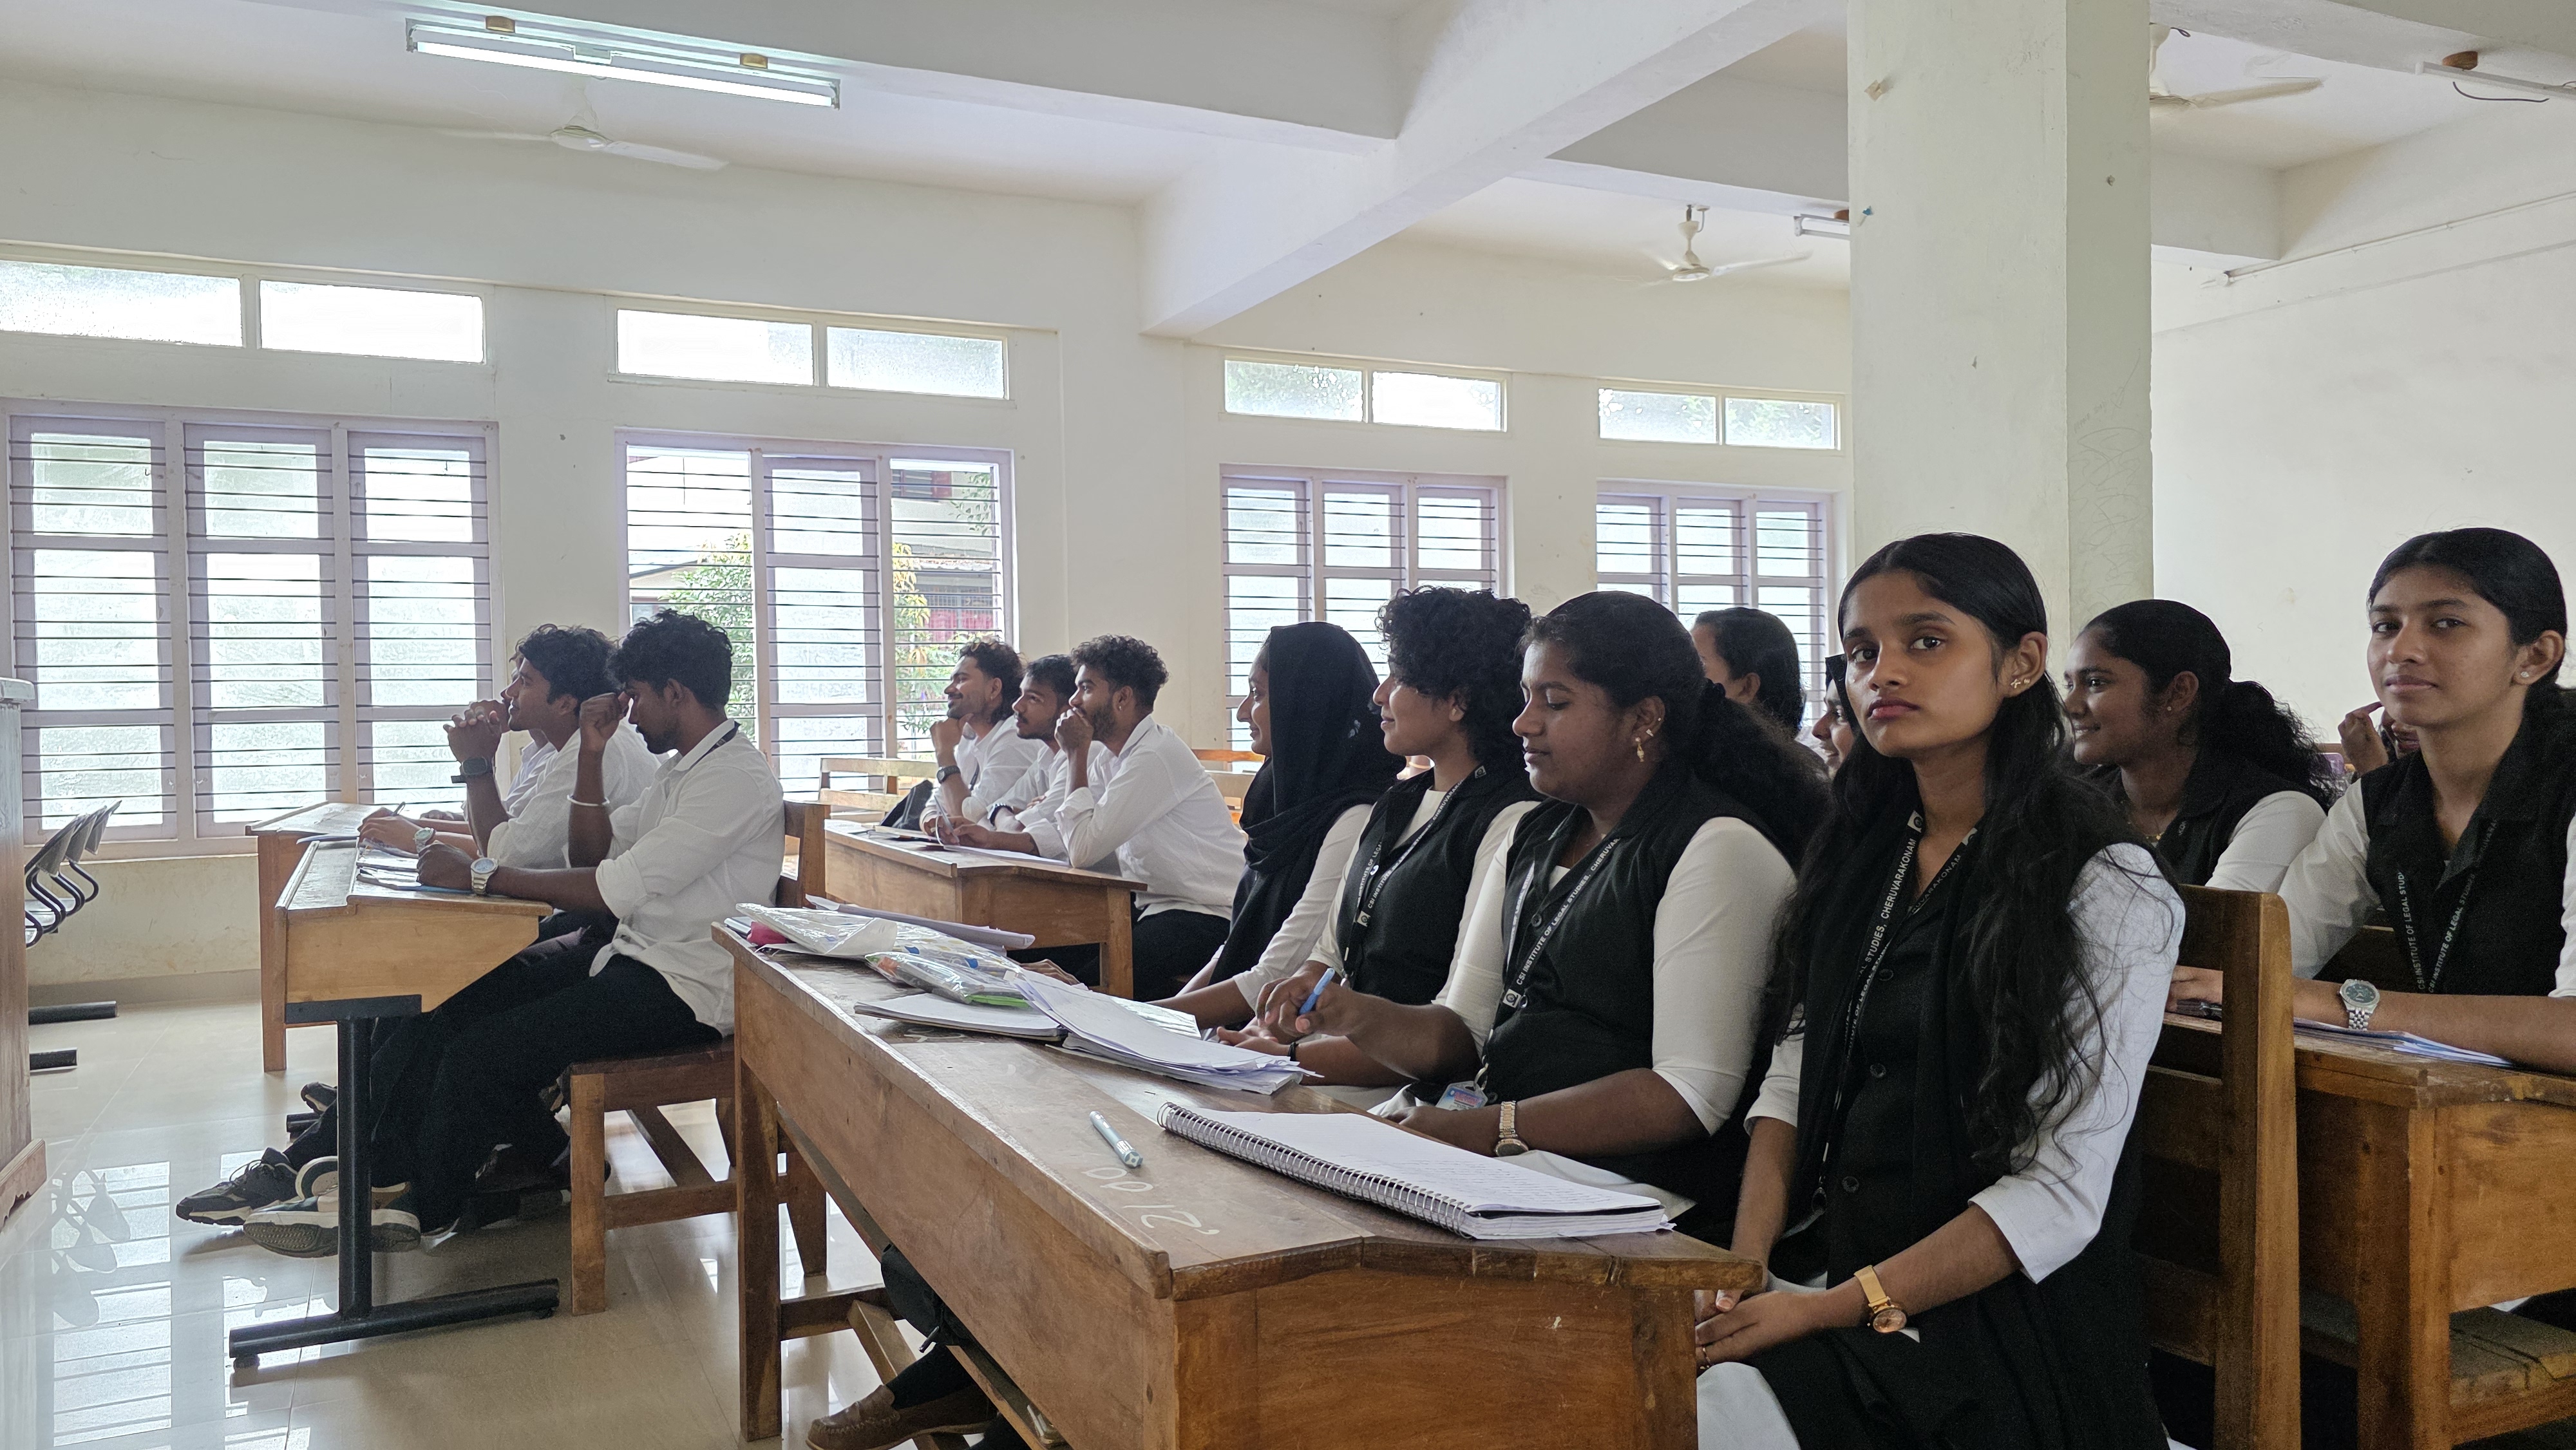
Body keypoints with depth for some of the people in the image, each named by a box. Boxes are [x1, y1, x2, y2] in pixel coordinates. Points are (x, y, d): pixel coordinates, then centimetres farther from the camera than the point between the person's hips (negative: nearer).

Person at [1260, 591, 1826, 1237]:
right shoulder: (1534, 837, 16)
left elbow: (1694, 1095, -17)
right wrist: (1352, 1014, -7)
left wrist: (1485, 1129, -20)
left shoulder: (1718, 849, -10)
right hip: (1504, 1159, 7)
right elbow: (1462, 1033, 13)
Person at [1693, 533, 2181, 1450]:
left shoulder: (2109, 889, -9)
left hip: (1994, 1317, -5)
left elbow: (2062, 1193, -13)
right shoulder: (1860, 855, 10)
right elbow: (1795, 1073, 8)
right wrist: (1744, 1262, -8)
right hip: (1828, 1264, 5)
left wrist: (1831, 1310, -19)